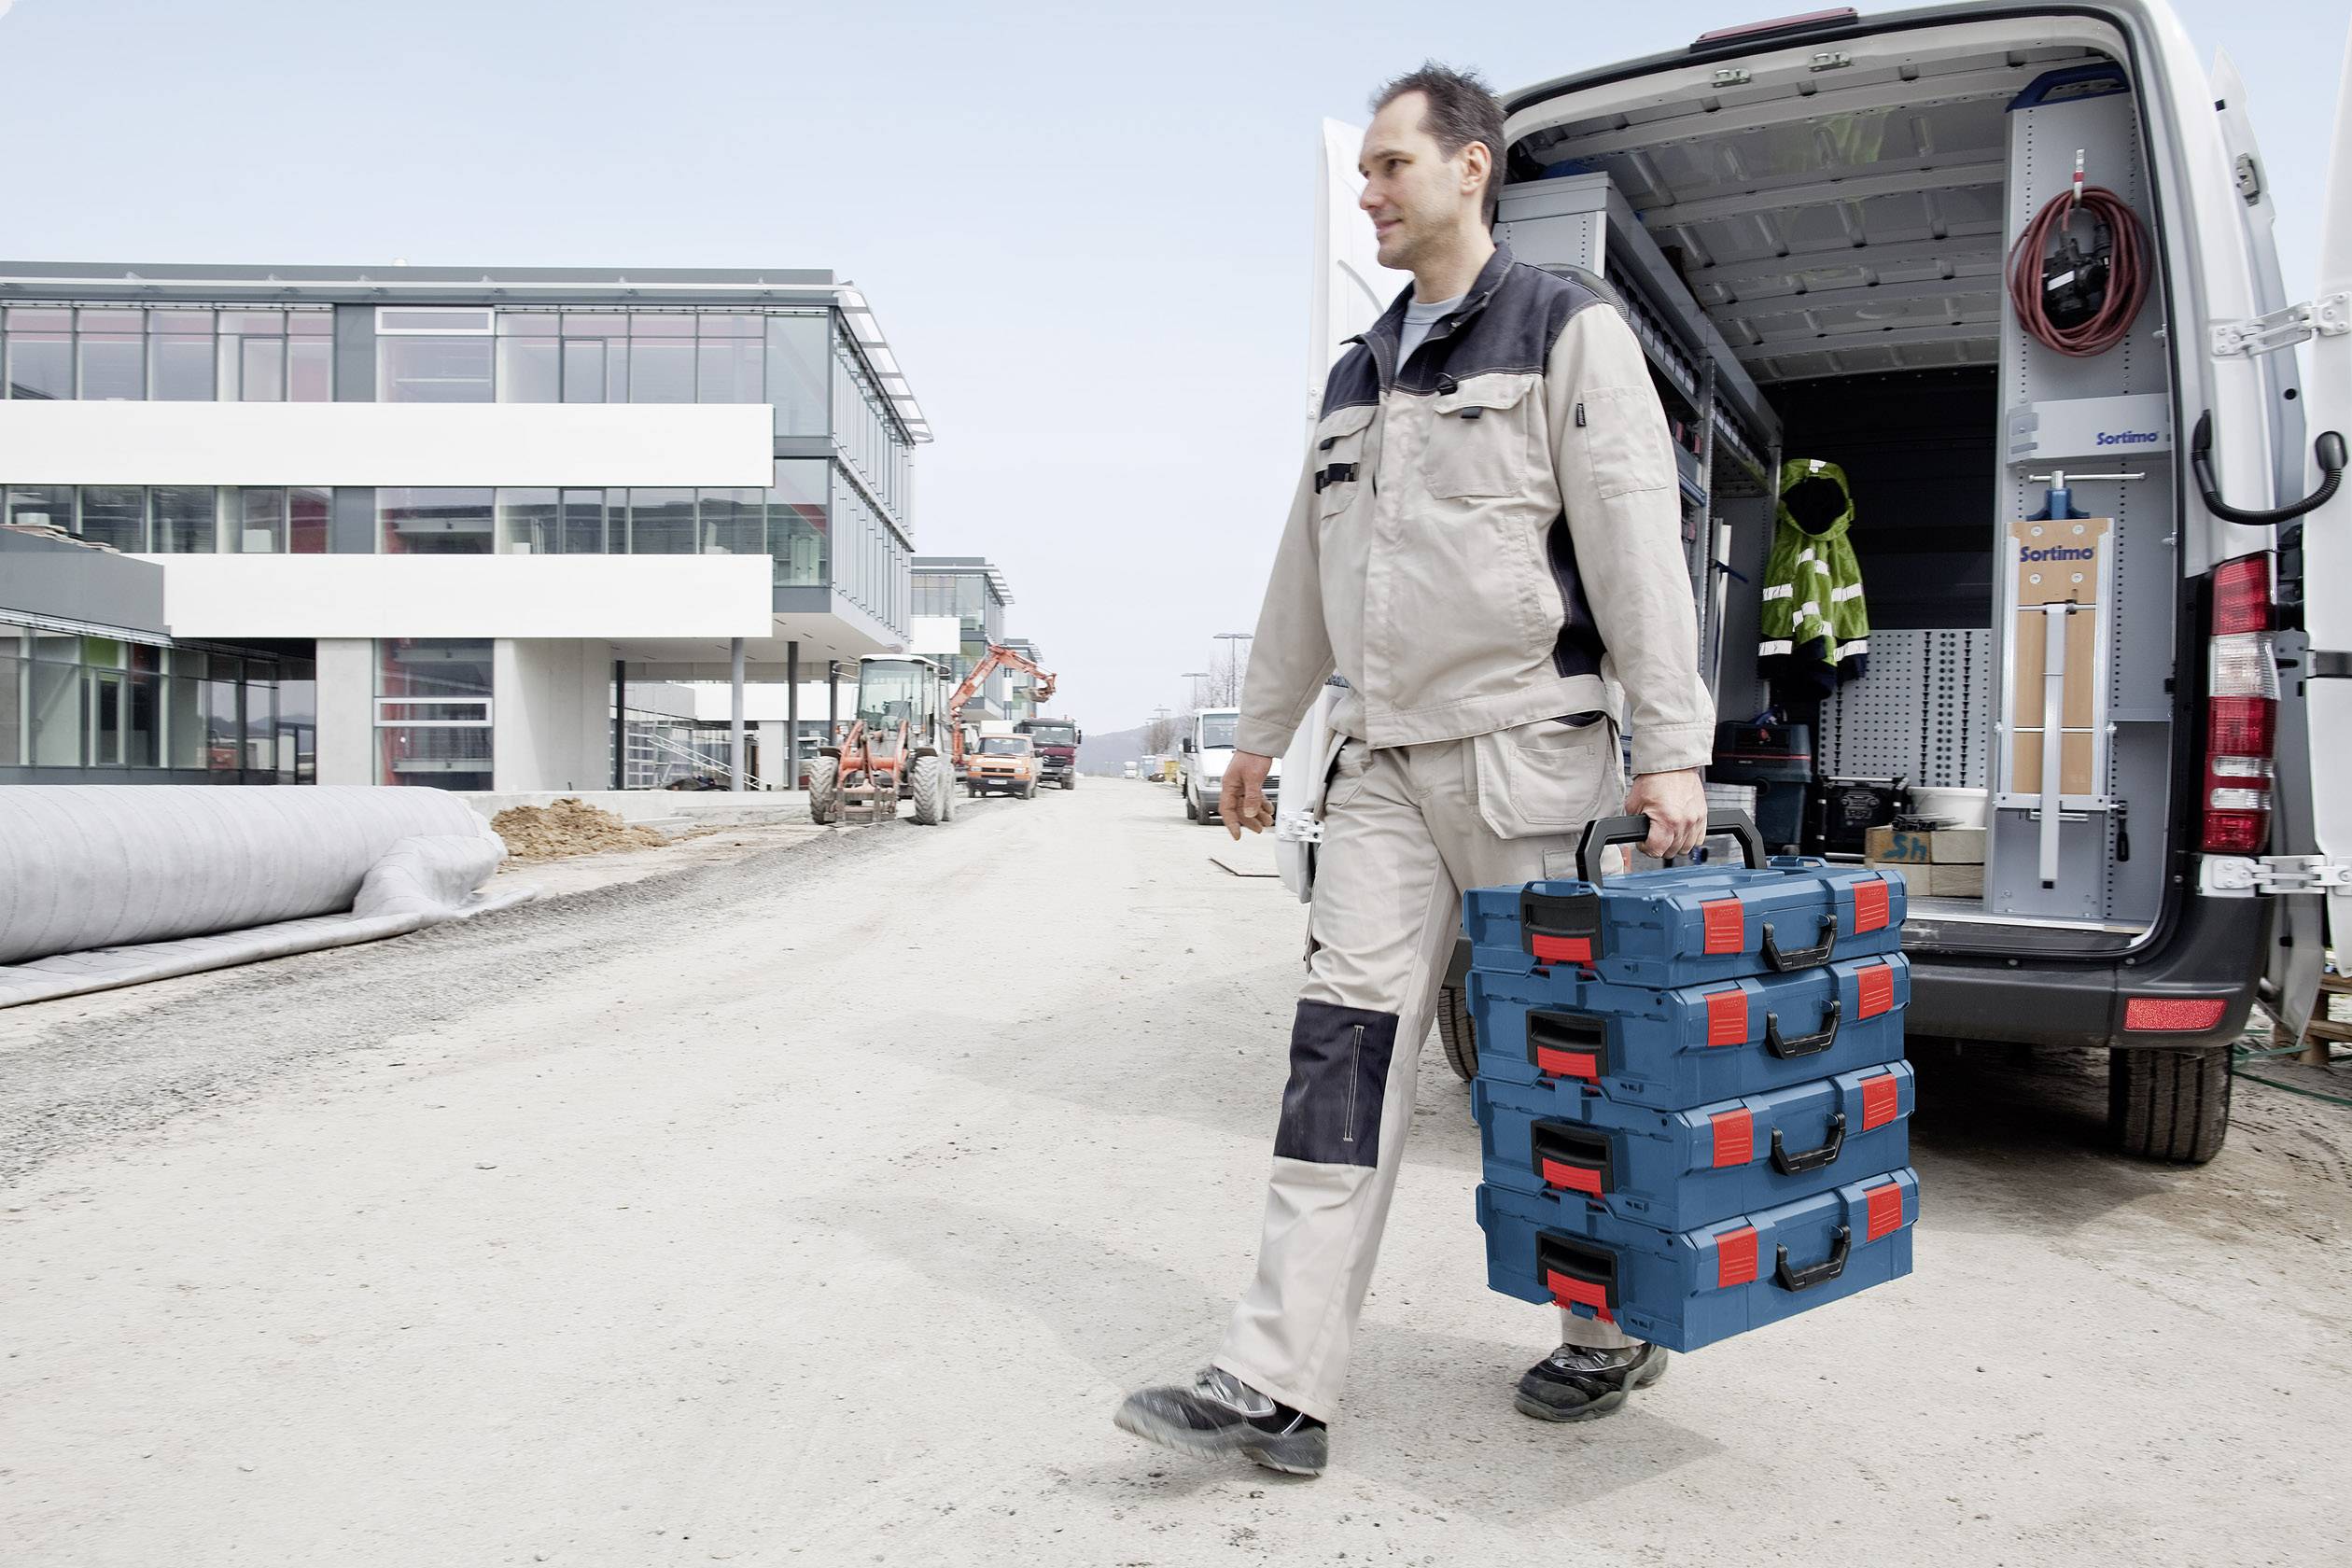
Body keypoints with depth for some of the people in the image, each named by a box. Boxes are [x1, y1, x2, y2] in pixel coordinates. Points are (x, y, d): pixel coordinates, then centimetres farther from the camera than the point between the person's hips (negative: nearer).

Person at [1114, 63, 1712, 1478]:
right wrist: (1262, 728, 26)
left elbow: (1639, 545, -9)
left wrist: (1672, 750, -15)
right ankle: (1280, 1388, -1)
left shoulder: (1568, 329, -1)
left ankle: (1614, 1333, 25)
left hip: (1528, 753, -6)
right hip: (1388, 766, 6)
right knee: (1344, 1051, -2)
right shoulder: (1359, 376, 19)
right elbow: (1307, 570, 25)